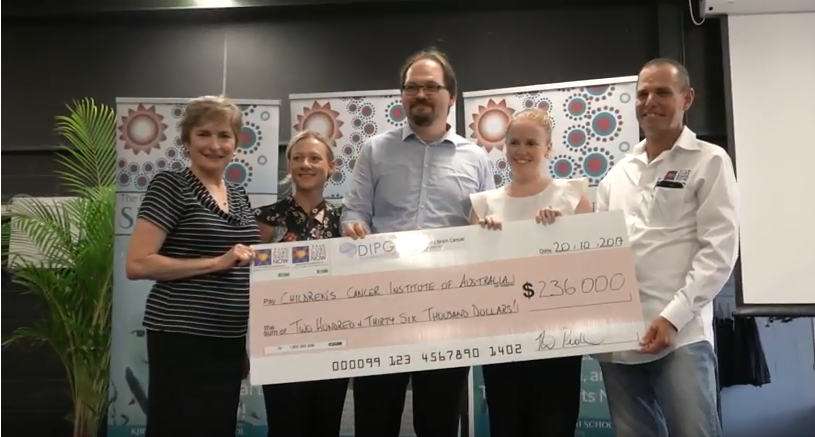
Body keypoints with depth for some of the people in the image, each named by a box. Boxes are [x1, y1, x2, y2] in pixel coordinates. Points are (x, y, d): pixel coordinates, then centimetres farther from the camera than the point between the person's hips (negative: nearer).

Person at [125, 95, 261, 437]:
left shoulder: (238, 195, 13)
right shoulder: (171, 185, -7)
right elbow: (137, 264, -15)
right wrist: (216, 263, -19)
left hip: (229, 341, 7)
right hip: (182, 338, -7)